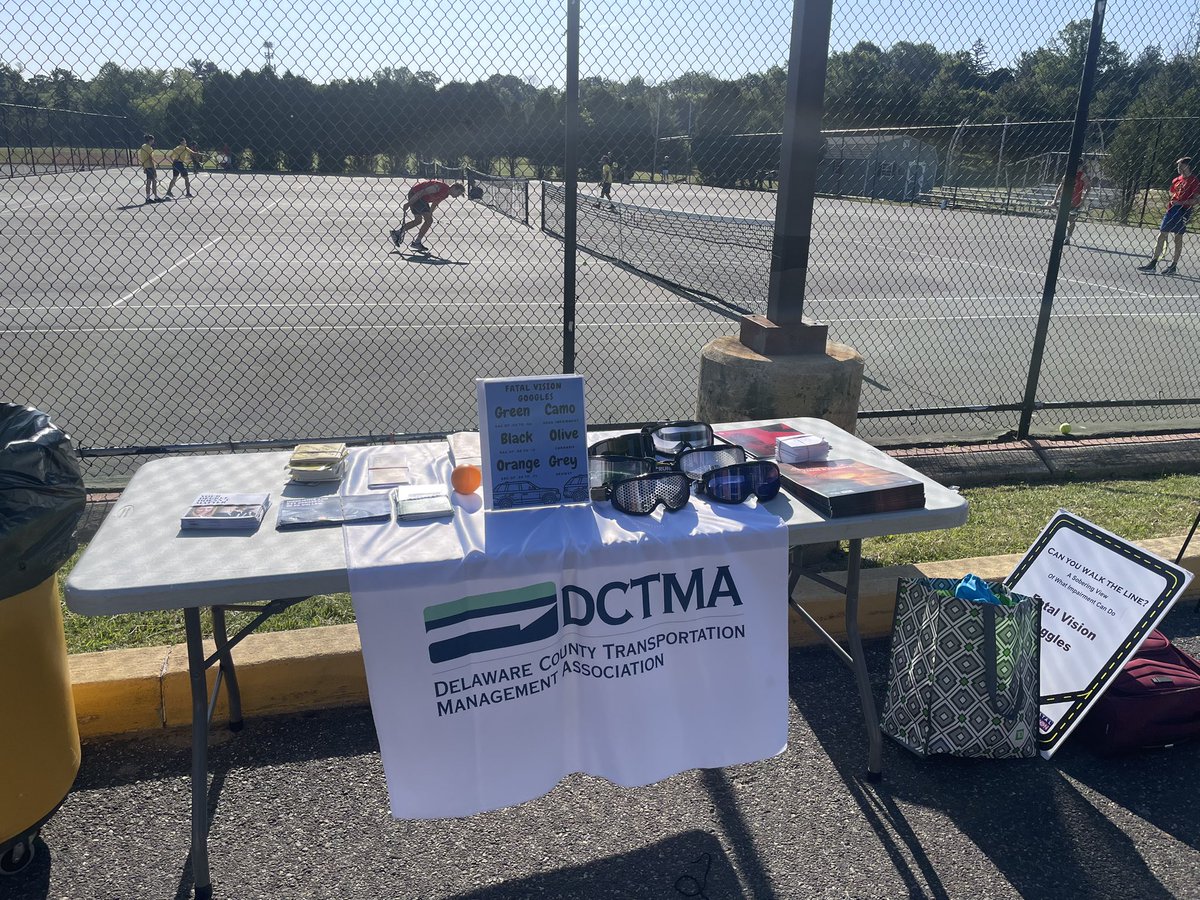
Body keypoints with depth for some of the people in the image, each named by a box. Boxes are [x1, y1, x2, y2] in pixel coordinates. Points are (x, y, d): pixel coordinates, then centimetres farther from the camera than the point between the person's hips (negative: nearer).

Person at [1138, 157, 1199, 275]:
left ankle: (1173, 266, 5)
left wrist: (1180, 203, -19)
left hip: (1184, 211, -6)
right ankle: (1153, 263, 3)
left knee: (1178, 238, -1)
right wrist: (1170, 204, 10)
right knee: (1161, 235, 2)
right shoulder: (1176, 180, 15)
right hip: (1172, 210, 7)